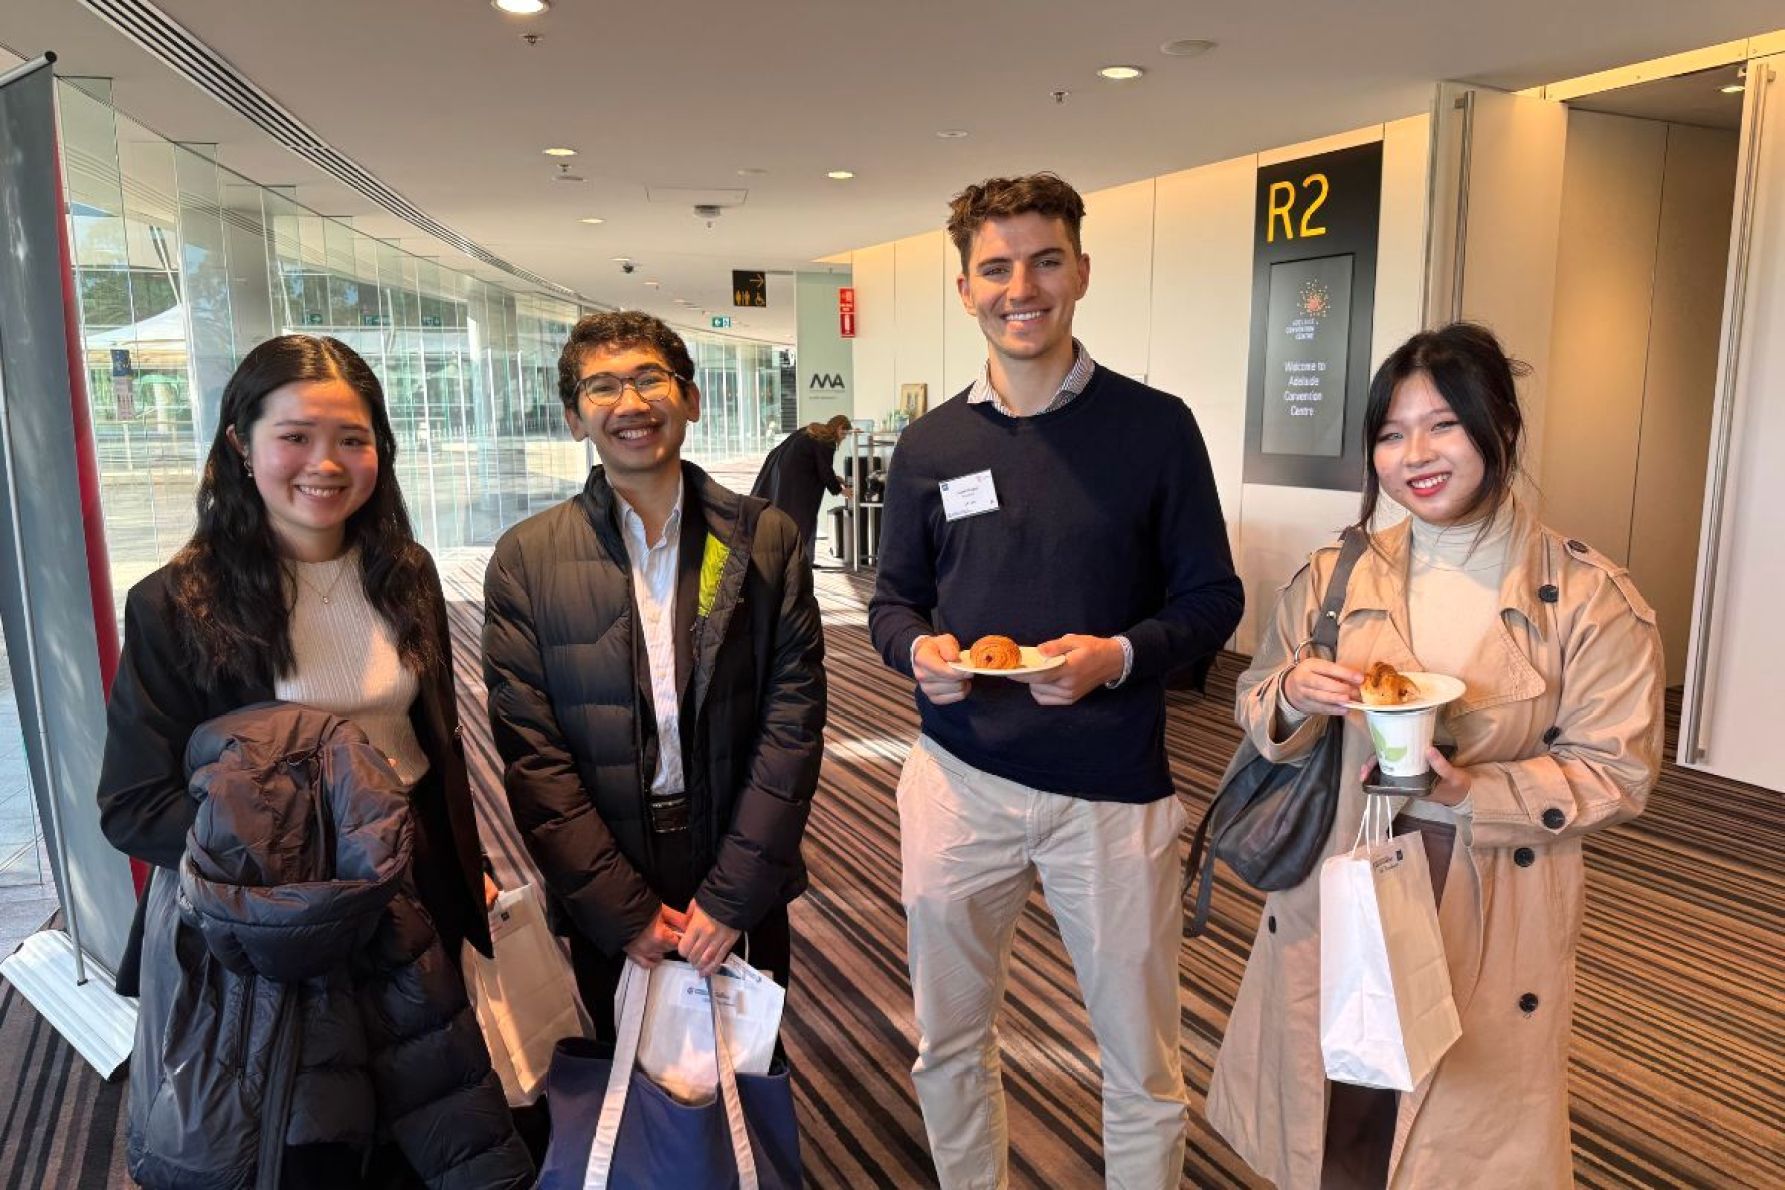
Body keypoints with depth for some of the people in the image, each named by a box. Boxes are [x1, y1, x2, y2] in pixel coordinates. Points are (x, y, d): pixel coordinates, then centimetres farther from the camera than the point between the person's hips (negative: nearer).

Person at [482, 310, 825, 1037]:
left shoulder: (766, 539, -3)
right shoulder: (525, 560, -4)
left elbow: (794, 718, -6)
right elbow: (531, 752, -7)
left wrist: (731, 895, -11)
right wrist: (625, 909, -10)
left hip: (742, 885, 1)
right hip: (605, 902, 0)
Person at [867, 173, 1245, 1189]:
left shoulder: (1156, 427, -4)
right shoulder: (931, 446, 4)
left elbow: (1213, 599, -1)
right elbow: (893, 600, 10)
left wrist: (1119, 658, -20)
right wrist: (919, 649, -13)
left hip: (1115, 789, -2)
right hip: (961, 781, 3)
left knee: (1143, 1066, 13)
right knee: (949, 1048, 18)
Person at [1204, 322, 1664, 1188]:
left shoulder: (1590, 601, -8)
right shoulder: (1335, 578, 0)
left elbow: (1615, 775, -6)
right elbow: (1258, 717, 6)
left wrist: (1469, 792, -21)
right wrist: (1294, 697, -18)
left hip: (1488, 926, -2)